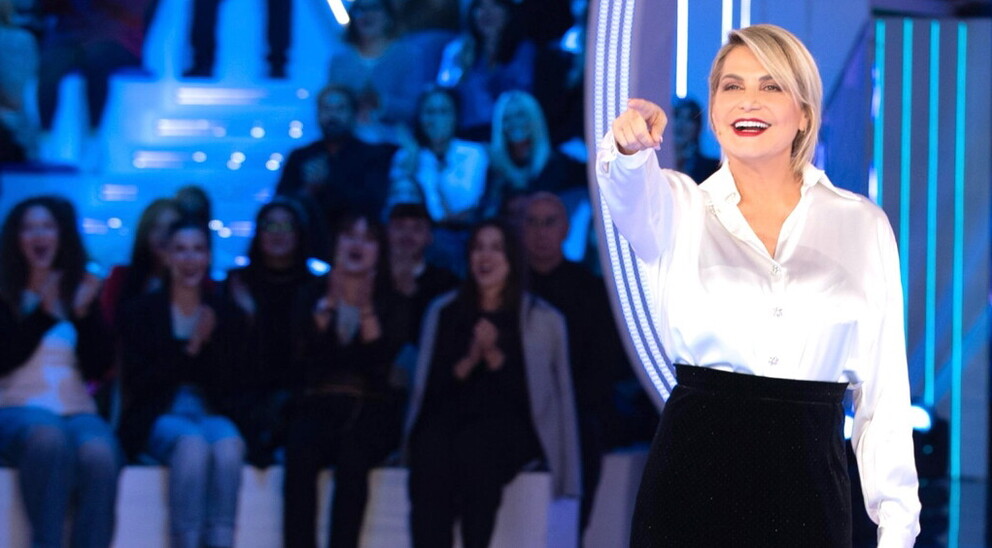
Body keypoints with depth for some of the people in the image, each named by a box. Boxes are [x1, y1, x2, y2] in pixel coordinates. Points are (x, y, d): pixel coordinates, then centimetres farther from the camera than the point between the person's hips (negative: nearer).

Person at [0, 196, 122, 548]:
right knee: (47, 437, -39)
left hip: (78, 410, 2)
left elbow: (98, 367, 9)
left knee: (99, 454, -34)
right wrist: (43, 313, -9)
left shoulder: (81, 292, 16)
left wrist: (84, 313, -5)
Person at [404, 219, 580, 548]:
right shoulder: (444, 311, 20)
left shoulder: (543, 319, 12)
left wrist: (494, 357, -9)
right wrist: (468, 361, -4)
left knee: (475, 446, -38)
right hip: (451, 417, 2)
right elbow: (430, 383, 13)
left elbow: (535, 391, 3)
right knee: (431, 450, -34)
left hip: (508, 425, -2)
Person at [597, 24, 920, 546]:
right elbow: (632, 194, -21)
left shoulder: (861, 224, 5)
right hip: (691, 478, 0)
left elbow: (883, 387, 5)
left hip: (808, 485, 1)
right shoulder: (679, 209, 5)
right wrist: (628, 147, -44)